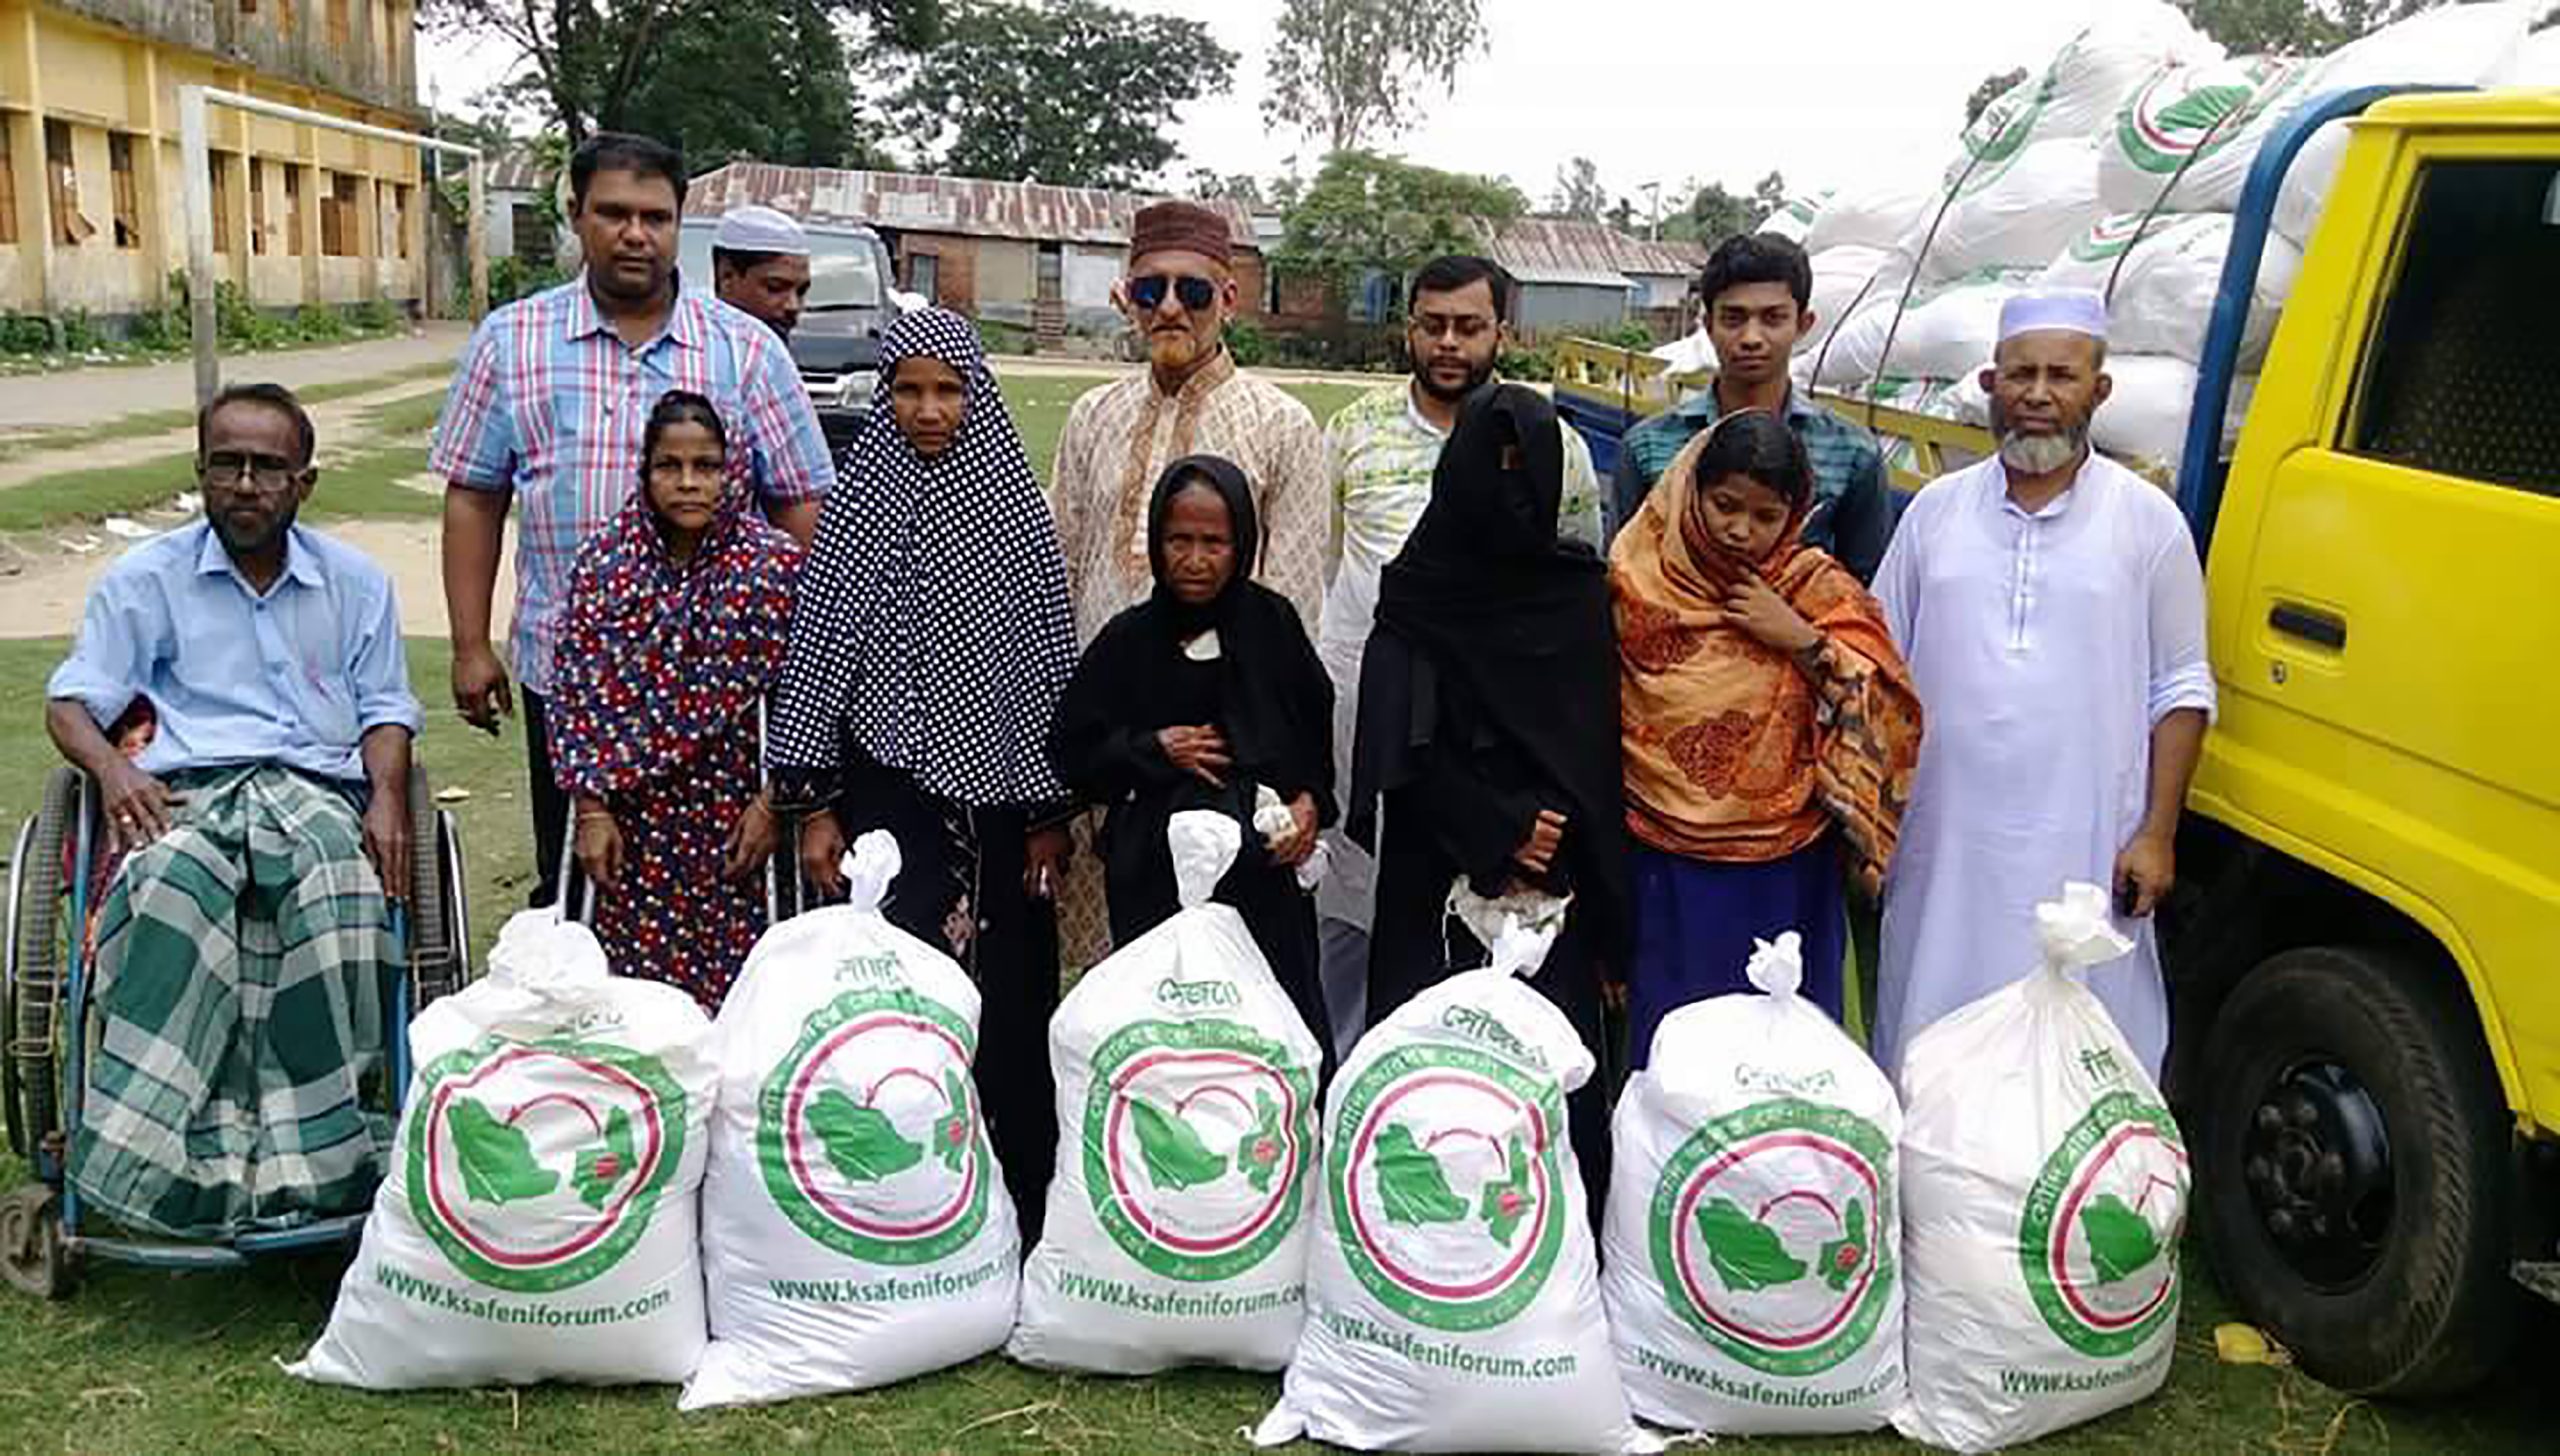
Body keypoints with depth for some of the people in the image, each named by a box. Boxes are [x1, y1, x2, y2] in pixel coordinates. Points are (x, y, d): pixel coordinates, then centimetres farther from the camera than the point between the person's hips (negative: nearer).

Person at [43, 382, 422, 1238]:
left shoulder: (356, 583, 18)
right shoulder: (147, 579, 15)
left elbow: (385, 709, 17)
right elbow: (71, 702, 12)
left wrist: (388, 798, -4)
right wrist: (113, 772, -11)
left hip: (317, 788, 0)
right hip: (184, 791, 0)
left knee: (342, 894, -37)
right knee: (171, 883, -39)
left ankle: (311, 1149, -35)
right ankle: (167, 1144, -38)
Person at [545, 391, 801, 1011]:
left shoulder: (774, 563, -7)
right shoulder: (605, 560, 0)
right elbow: (574, 691, 0)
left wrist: (773, 804, -10)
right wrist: (590, 807, -6)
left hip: (733, 814, -2)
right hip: (630, 821, 2)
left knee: (732, 977, 0)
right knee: (637, 977, 4)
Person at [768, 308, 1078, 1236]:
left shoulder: (1015, 506, 1)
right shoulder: (856, 504, 0)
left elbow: (1049, 660, 3)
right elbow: (816, 653, 3)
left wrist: (1051, 809, 3)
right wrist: (817, 806, 0)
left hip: (998, 788, 1)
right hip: (888, 789, -1)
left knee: (1007, 994, 4)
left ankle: (1016, 1200, 19)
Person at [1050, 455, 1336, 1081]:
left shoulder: (1272, 623, 3)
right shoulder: (1130, 640, 1)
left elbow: (1318, 727, 13)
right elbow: (1071, 753, 7)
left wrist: (1311, 800, -2)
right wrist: (1154, 750, -7)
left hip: (1266, 867, 1)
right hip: (1157, 881, 0)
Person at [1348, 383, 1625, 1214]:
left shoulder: (1584, 594, 3)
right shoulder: (1416, 593, -1)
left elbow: (1601, 743, 4)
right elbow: (1402, 753, -5)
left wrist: (1544, 837, -4)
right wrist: (1503, 830, -9)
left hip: (1555, 879, 1)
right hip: (1437, 881, -1)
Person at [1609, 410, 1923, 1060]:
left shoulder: (1820, 589, -2)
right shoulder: (1640, 579, -2)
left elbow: (1889, 715, -8)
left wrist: (1804, 642, -18)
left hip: (1782, 882, 0)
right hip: (1664, 877, 0)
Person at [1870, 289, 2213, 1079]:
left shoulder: (2149, 519, 3)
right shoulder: (1936, 509, 8)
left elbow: (2180, 689, 4)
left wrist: (2157, 835, -3)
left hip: (2088, 857, -2)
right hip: (1942, 850, 2)